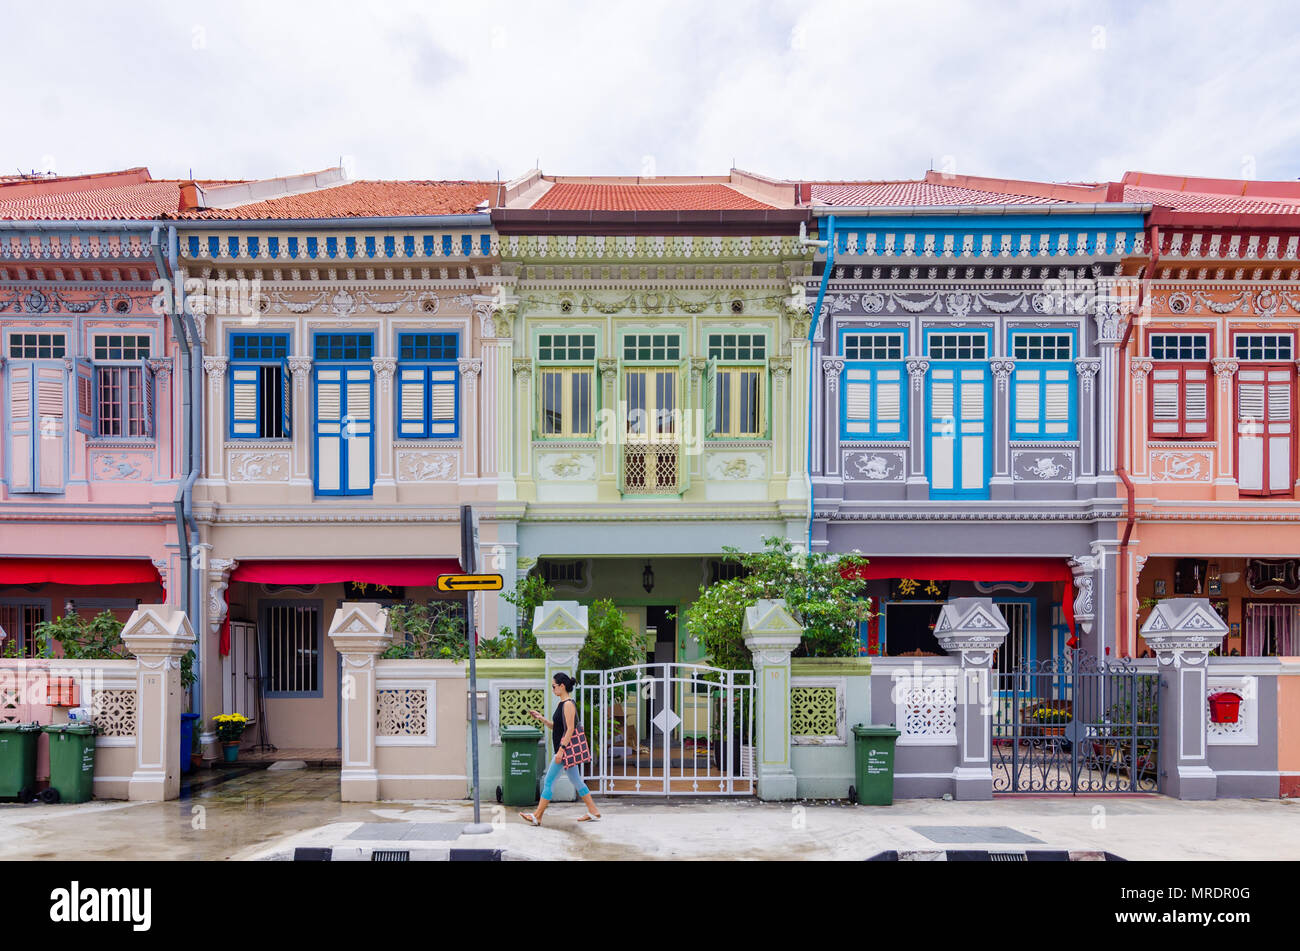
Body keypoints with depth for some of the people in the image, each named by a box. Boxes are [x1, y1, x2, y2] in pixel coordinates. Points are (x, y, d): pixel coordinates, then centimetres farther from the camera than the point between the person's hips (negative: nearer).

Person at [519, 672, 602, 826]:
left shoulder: (568, 704, -16)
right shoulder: (562, 704, 13)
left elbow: (570, 729, -20)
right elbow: (556, 726, 19)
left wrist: (561, 750, -22)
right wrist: (541, 719, 9)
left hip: (566, 750, -10)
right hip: (566, 751, 10)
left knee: (548, 781, -4)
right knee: (577, 782, 13)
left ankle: (537, 816, 2)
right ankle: (593, 812, 18)